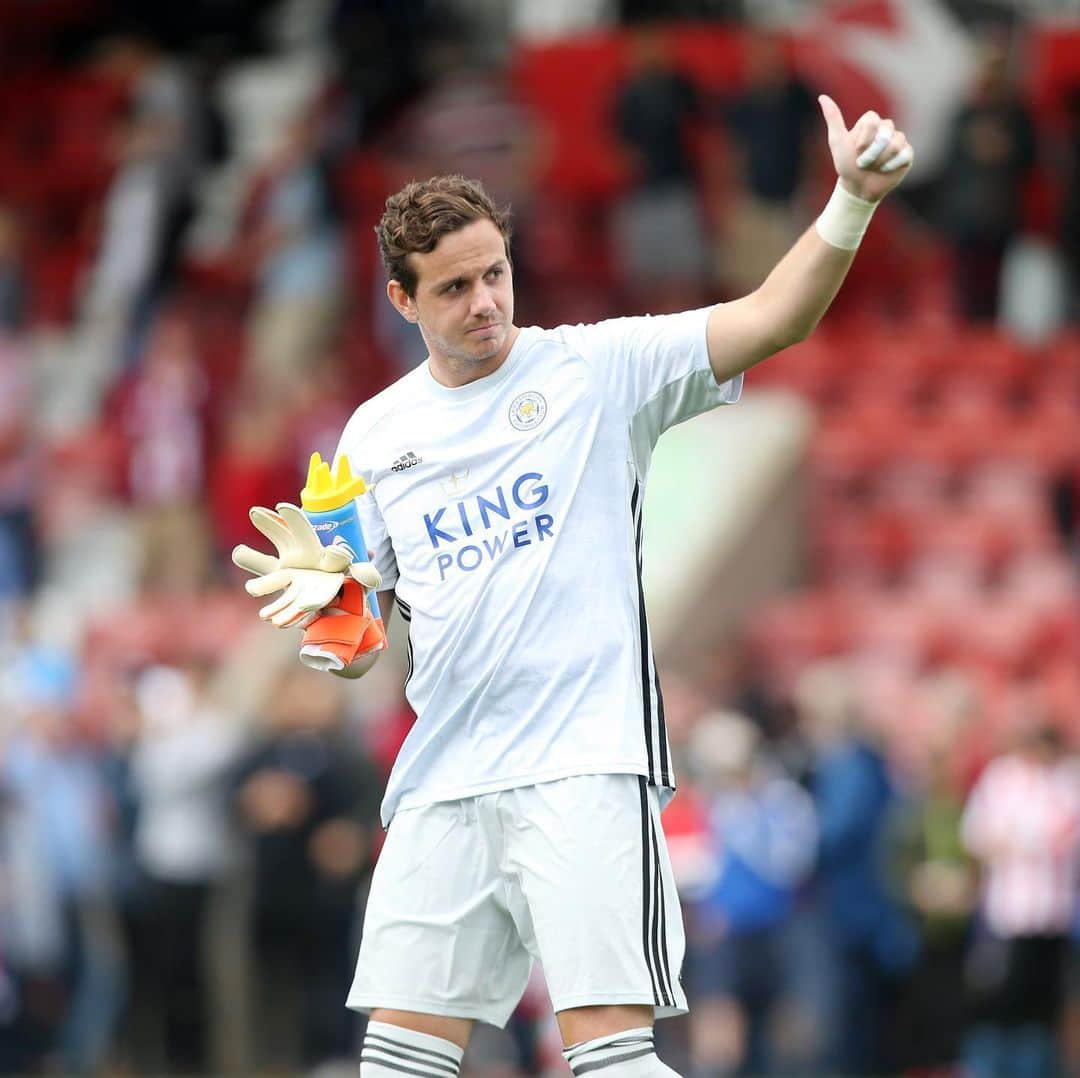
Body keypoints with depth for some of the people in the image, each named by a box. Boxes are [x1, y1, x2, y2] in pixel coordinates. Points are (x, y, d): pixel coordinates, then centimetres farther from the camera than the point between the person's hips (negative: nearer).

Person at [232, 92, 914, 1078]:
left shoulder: (597, 368, 2)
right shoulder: (376, 433, 14)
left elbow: (772, 319, -9)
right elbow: (362, 646, 18)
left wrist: (852, 201, -25)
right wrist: (329, 593, -6)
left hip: (583, 764, -4)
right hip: (441, 777, 4)